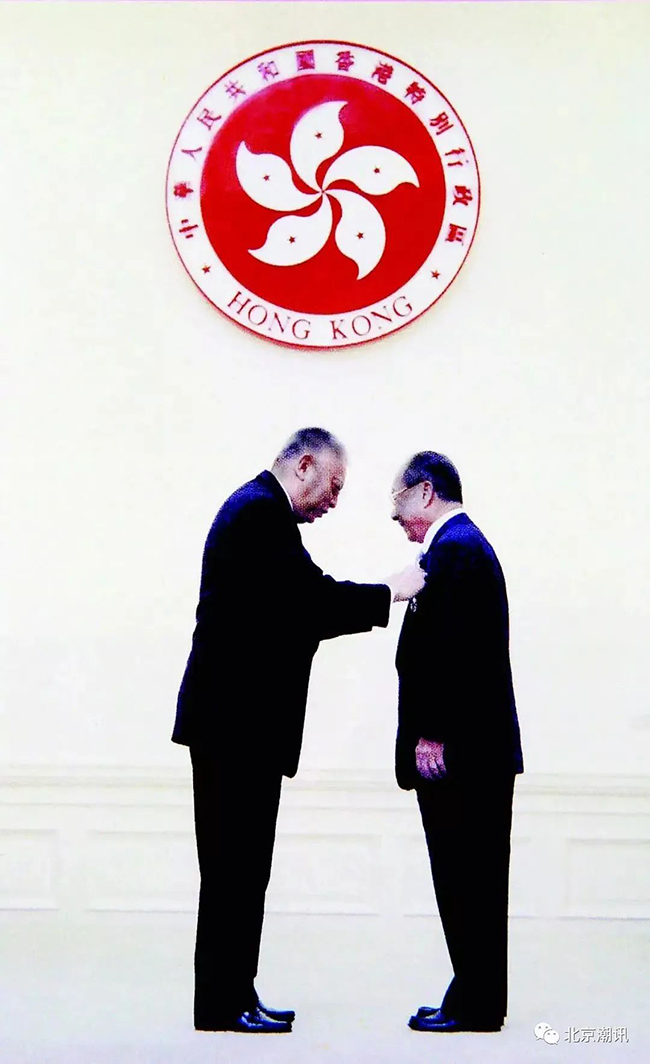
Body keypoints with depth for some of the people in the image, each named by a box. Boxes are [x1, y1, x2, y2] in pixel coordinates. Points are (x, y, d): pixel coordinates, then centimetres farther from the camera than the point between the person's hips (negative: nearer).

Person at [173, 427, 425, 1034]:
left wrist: (371, 605, 12)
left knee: (242, 864, 12)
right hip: (238, 718, -11)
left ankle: (233, 996, 17)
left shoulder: (257, 508, 20)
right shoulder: (261, 511, -13)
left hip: (241, 719, 11)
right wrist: (389, 593, -8)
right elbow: (312, 596, -20)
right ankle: (222, 1005, -1)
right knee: (235, 863, -6)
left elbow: (294, 614, 18)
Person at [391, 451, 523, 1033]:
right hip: (479, 746, 10)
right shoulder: (467, 543, 18)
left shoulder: (454, 549, -14)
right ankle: (477, 999, 19)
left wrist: (431, 736, -20)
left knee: (465, 879, -4)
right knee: (472, 881, 13)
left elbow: (451, 651, -21)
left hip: (457, 749, -10)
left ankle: (476, 1006, 2)